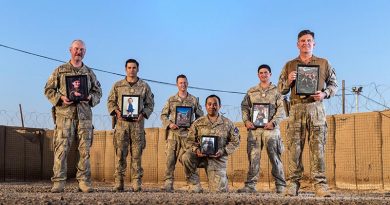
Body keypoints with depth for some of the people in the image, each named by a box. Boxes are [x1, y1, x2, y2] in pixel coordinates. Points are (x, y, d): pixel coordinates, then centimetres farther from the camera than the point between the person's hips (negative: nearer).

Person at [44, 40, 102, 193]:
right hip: (65, 114, -2)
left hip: (84, 115, 2)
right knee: (61, 148, -7)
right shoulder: (60, 70, 9)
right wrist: (60, 98, -10)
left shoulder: (89, 73, 16)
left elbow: (98, 92, 17)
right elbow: (48, 89, 8)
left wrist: (90, 97, -5)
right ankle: (58, 182, -3)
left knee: (85, 149, 1)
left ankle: (84, 181, 7)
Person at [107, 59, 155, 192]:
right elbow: (110, 102, 13)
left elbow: (150, 104, 11)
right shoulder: (118, 85, 11)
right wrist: (116, 112, -5)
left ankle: (137, 184, 3)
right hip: (121, 122, 0)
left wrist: (143, 114, -6)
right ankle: (119, 183, 0)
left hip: (137, 123, 0)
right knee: (120, 153, -4)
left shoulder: (144, 86, 10)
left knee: (137, 154, -1)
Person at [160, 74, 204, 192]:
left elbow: (200, 116, 14)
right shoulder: (171, 100, 12)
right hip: (173, 133, 1)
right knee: (170, 158, -4)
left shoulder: (194, 100, 10)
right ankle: (168, 183, -1)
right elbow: (163, 115, 12)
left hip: (187, 133, -1)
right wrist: (169, 124, -6)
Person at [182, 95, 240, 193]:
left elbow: (235, 141, 5)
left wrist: (223, 151, -11)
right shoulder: (198, 123, 4)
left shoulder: (227, 123, 3)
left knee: (217, 190, -6)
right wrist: (196, 150, -15)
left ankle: (222, 179, 34)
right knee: (186, 157, -32)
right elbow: (190, 140, 7)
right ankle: (195, 187, -15)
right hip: (200, 155, 1)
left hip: (218, 158, -1)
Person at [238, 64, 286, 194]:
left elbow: (281, 109, 0)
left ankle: (280, 185, 4)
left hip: (270, 128, -3)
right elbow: (244, 107, 16)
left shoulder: (276, 91, 7)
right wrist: (246, 121, 0)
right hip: (254, 128, 3)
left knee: (275, 157, -3)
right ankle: (250, 185, 4)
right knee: (253, 156, 1)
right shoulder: (251, 91, 17)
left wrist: (273, 122, -13)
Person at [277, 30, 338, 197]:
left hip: (316, 109, -1)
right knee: (294, 147, -4)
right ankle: (293, 183, 0)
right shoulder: (289, 65, 17)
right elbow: (281, 89, 16)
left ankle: (320, 184, -5)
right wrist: (288, 81, -5)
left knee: (318, 147, -6)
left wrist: (324, 93, -6)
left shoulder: (324, 63, 15)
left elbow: (334, 84, 14)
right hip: (296, 109, 1)